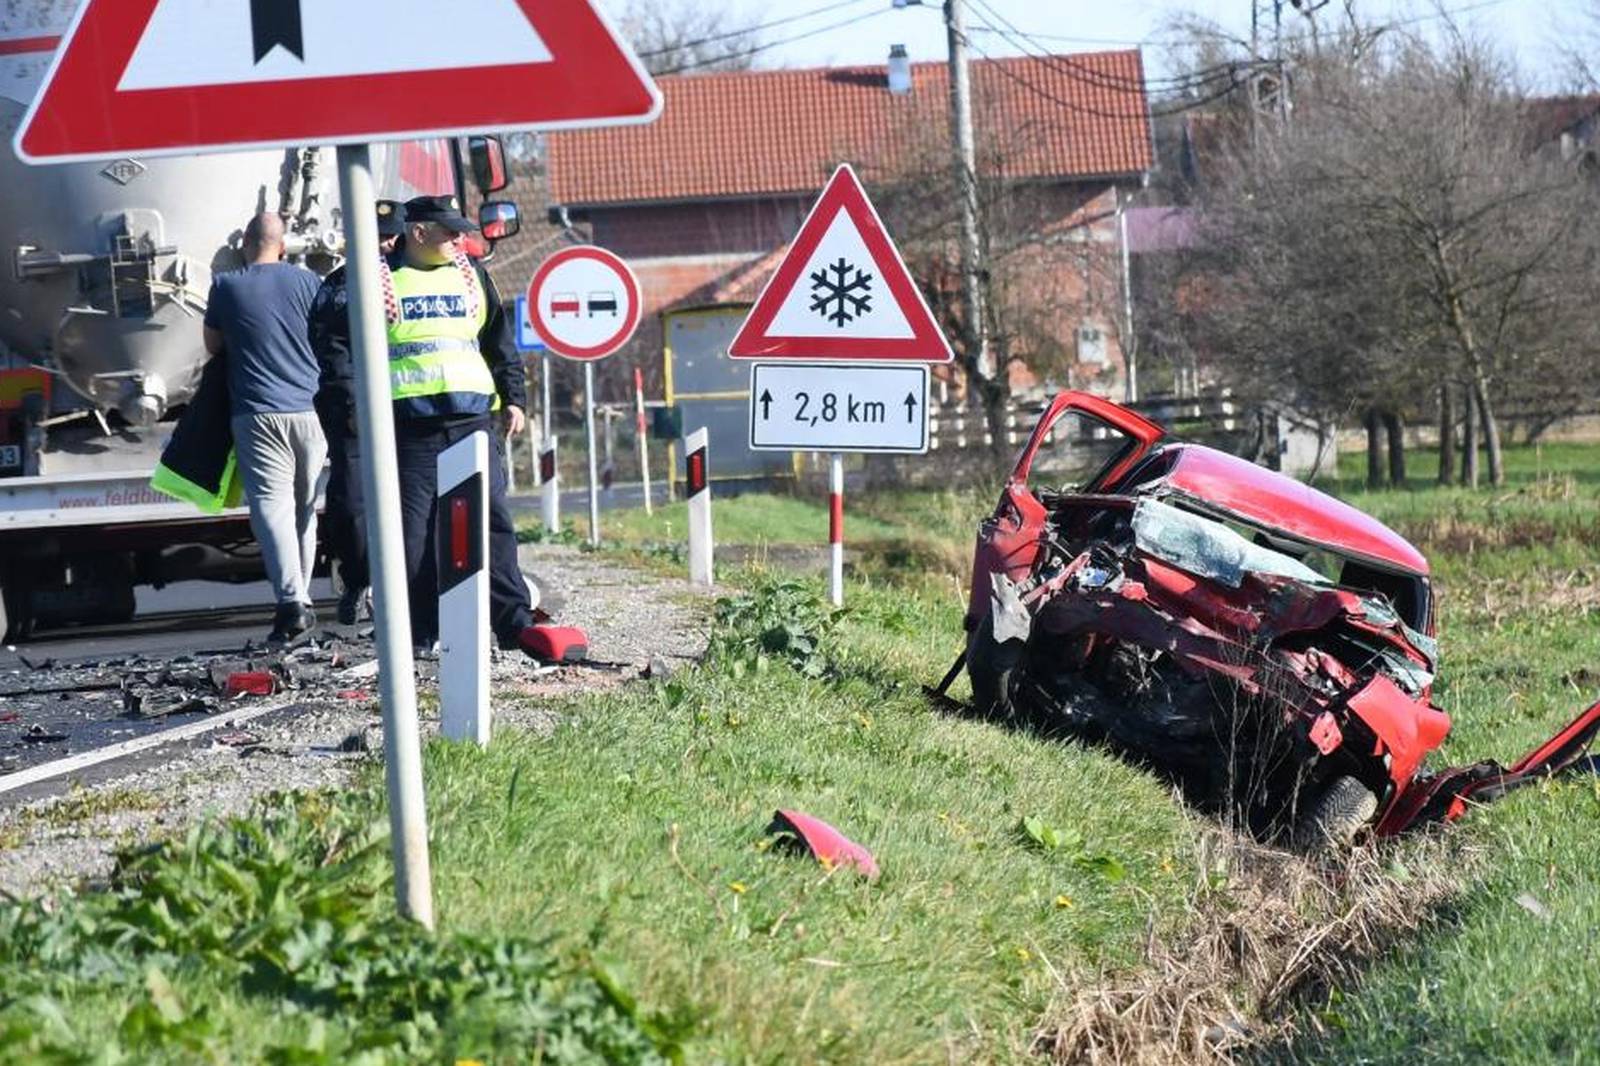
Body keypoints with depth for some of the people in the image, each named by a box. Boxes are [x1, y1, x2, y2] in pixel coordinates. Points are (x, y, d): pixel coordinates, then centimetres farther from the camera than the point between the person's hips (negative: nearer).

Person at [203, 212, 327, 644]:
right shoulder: (306, 282, 3)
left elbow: (213, 346, 12)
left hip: (257, 414, -3)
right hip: (309, 410, 3)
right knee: (305, 506, 14)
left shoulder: (226, 287, -1)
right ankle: (302, 600, 19)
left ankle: (292, 601, -24)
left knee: (272, 505, -9)